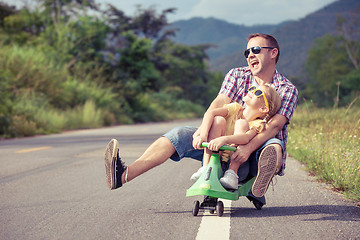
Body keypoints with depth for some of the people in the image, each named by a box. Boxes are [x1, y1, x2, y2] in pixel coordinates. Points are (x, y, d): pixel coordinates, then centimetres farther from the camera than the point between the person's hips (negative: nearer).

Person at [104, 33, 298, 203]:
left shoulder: (287, 90, -2)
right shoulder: (236, 76, 9)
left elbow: (274, 125, -19)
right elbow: (219, 103, -8)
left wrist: (249, 147, -38)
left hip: (255, 151, -2)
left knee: (275, 146, -36)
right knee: (180, 135, -18)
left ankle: (259, 188, -66)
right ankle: (123, 175, -34)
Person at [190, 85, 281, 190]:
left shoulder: (257, 124, -7)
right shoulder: (235, 108, 3)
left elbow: (246, 138, -31)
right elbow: (210, 113, -15)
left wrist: (224, 139, -48)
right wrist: (203, 136, -32)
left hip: (235, 161, -3)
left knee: (241, 123, -19)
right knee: (218, 119, -16)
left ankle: (232, 174, -32)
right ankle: (206, 167, -25)